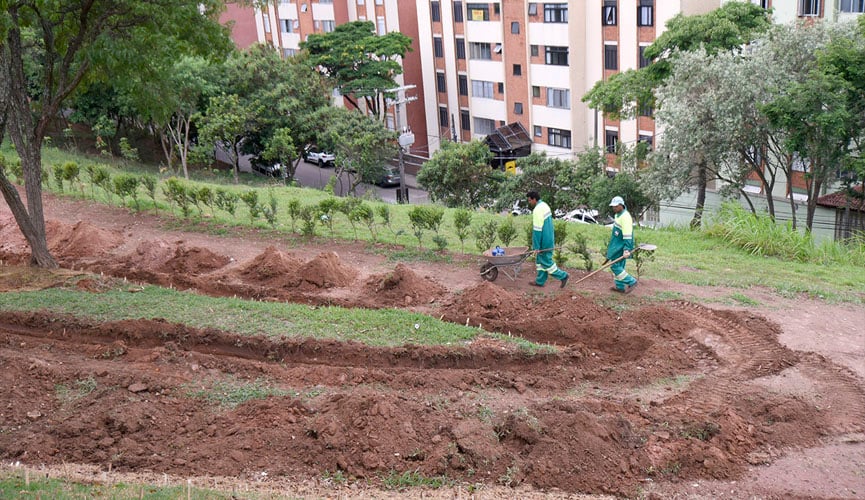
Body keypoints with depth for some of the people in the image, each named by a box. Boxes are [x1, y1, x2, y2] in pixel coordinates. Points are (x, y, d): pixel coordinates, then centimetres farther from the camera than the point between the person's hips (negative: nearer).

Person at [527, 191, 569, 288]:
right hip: (549, 239, 10)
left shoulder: (537, 211, -23)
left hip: (544, 241, -10)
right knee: (540, 260, 16)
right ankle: (540, 281, 22)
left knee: (546, 261, 0)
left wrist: (536, 246, -19)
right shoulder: (545, 205, 9)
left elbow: (537, 230, -23)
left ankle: (563, 276, 6)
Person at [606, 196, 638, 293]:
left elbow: (627, 235, -25)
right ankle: (620, 286, 21)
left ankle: (631, 282, -2)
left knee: (615, 266, -8)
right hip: (617, 245, 10)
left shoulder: (625, 217, -20)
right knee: (619, 266, 14)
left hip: (621, 246, -10)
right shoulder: (618, 215, 12)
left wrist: (626, 250, -29)